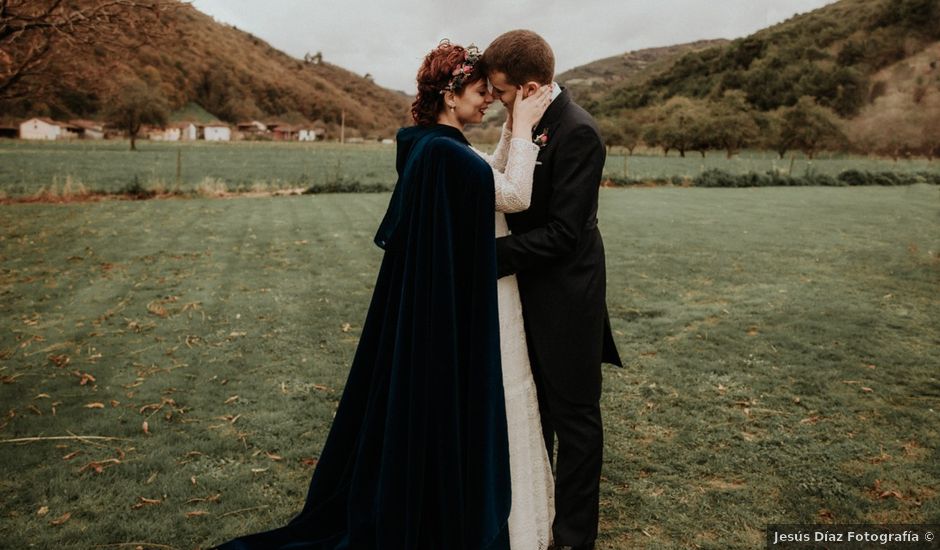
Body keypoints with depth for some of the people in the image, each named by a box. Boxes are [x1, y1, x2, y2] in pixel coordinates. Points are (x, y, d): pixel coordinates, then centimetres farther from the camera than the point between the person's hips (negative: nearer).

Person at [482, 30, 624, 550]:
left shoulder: (577, 132, -21)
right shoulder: (529, 123, 6)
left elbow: (562, 232, -24)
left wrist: (492, 254, -24)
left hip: (566, 297, -9)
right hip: (533, 292, 9)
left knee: (574, 418, 6)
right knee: (532, 409, 22)